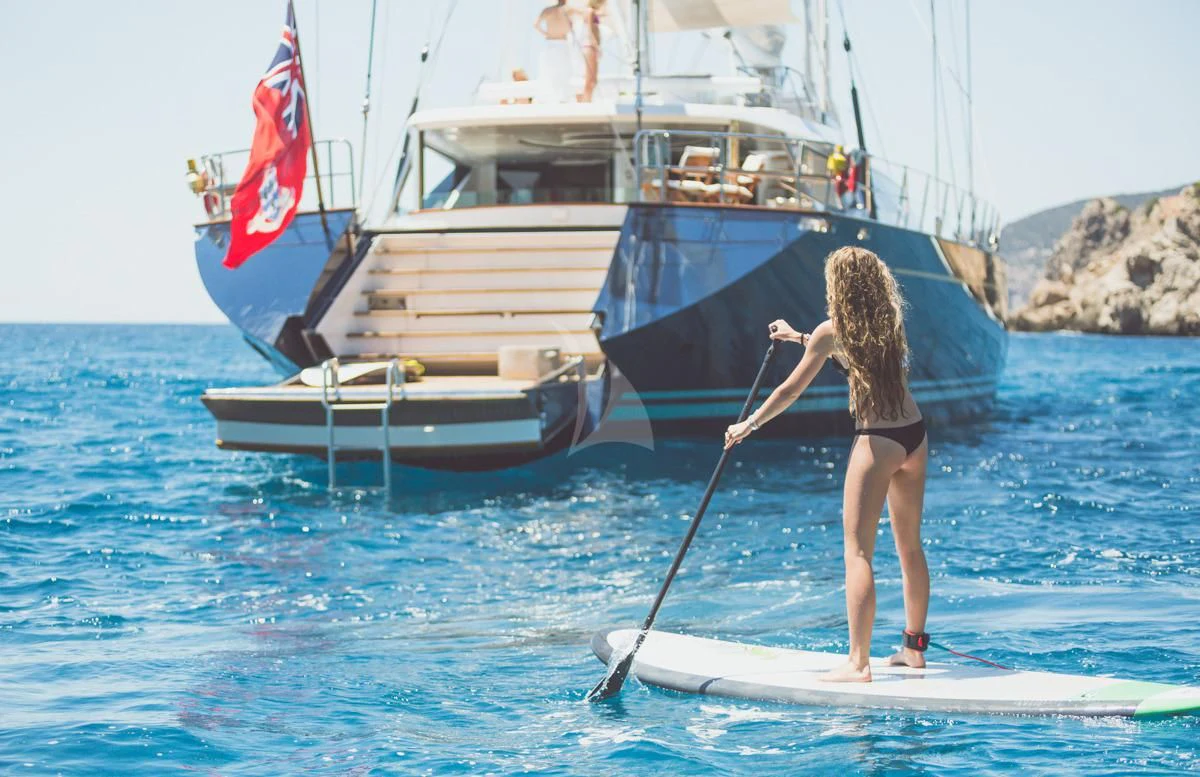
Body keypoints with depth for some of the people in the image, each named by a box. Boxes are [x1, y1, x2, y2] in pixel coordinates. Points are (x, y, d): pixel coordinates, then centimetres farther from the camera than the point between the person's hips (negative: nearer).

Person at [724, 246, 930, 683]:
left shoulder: (832, 330, -5)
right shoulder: (890, 321, 10)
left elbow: (792, 390, 0)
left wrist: (748, 426, 13)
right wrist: (800, 338, 40)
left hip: (877, 442, -7)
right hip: (915, 435, 7)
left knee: (858, 550, -6)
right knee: (910, 545, 16)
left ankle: (858, 663, -11)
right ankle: (914, 647, 24)